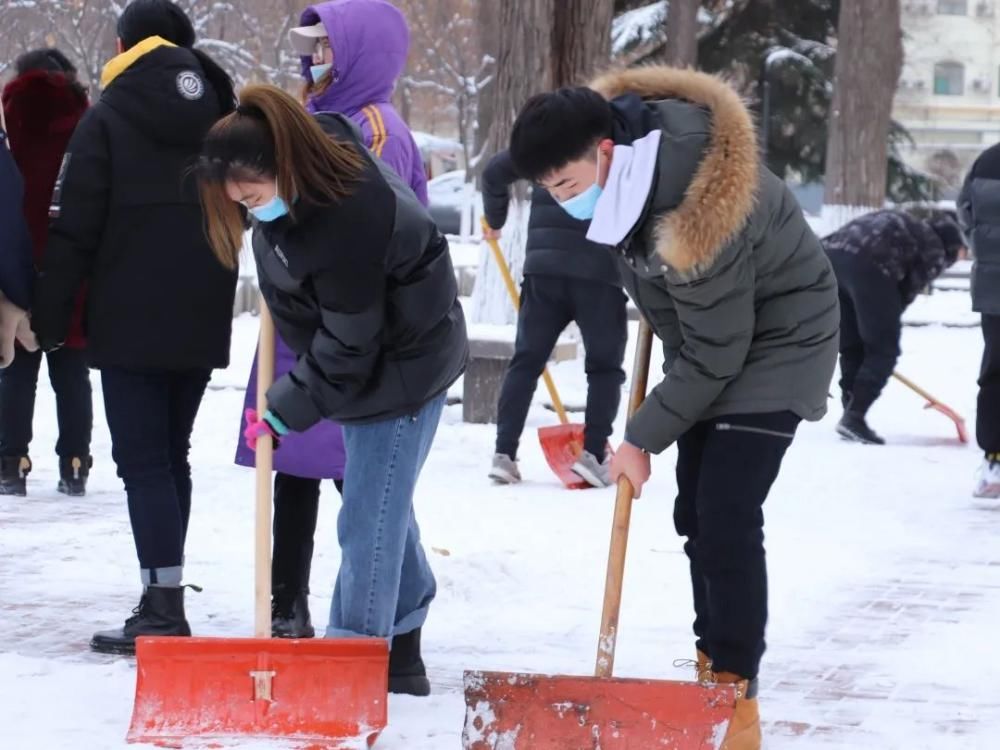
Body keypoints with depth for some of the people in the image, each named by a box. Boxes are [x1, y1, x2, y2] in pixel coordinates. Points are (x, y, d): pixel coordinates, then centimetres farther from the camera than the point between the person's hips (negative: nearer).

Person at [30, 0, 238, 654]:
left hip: (129, 322, -6)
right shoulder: (223, 116, 10)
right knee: (172, 455, 15)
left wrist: (50, 319, -3)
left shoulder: (108, 119, -6)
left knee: (143, 460, -6)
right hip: (201, 322, 6)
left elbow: (75, 230, -9)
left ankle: (164, 607, -15)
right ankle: (165, 596, 19)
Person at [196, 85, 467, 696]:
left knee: (369, 518, -7)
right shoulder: (322, 149, -10)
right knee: (385, 507, 17)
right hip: (365, 362, 10)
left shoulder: (347, 225, -35)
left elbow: (345, 348, -26)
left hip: (403, 370, -10)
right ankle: (400, 651, 27)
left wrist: (286, 409, -16)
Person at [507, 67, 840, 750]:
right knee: (695, 511, 12)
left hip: (770, 346, -9)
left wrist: (643, 439, -18)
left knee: (726, 520, -16)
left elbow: (714, 356, -28)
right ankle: (713, 665, 24)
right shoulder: (616, 121, -16)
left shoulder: (698, 222, -39)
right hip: (709, 334, 9)